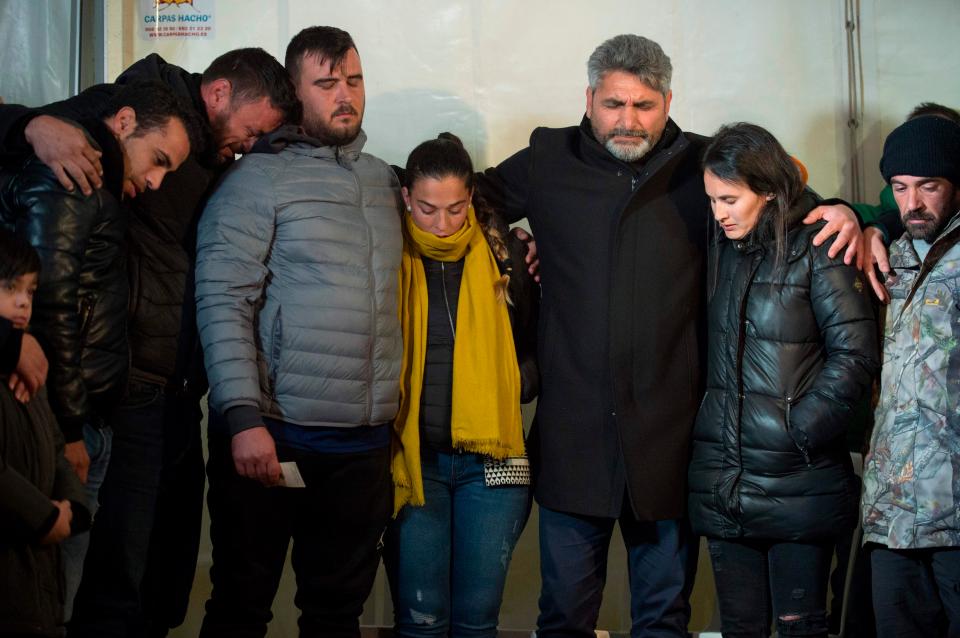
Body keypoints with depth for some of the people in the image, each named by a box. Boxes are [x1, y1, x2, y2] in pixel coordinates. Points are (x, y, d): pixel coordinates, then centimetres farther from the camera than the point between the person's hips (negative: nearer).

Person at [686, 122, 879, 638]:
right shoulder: (720, 249, 11)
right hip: (722, 478, 5)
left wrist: (801, 431, -12)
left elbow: (854, 352, -10)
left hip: (798, 479, -5)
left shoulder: (815, 248, -6)